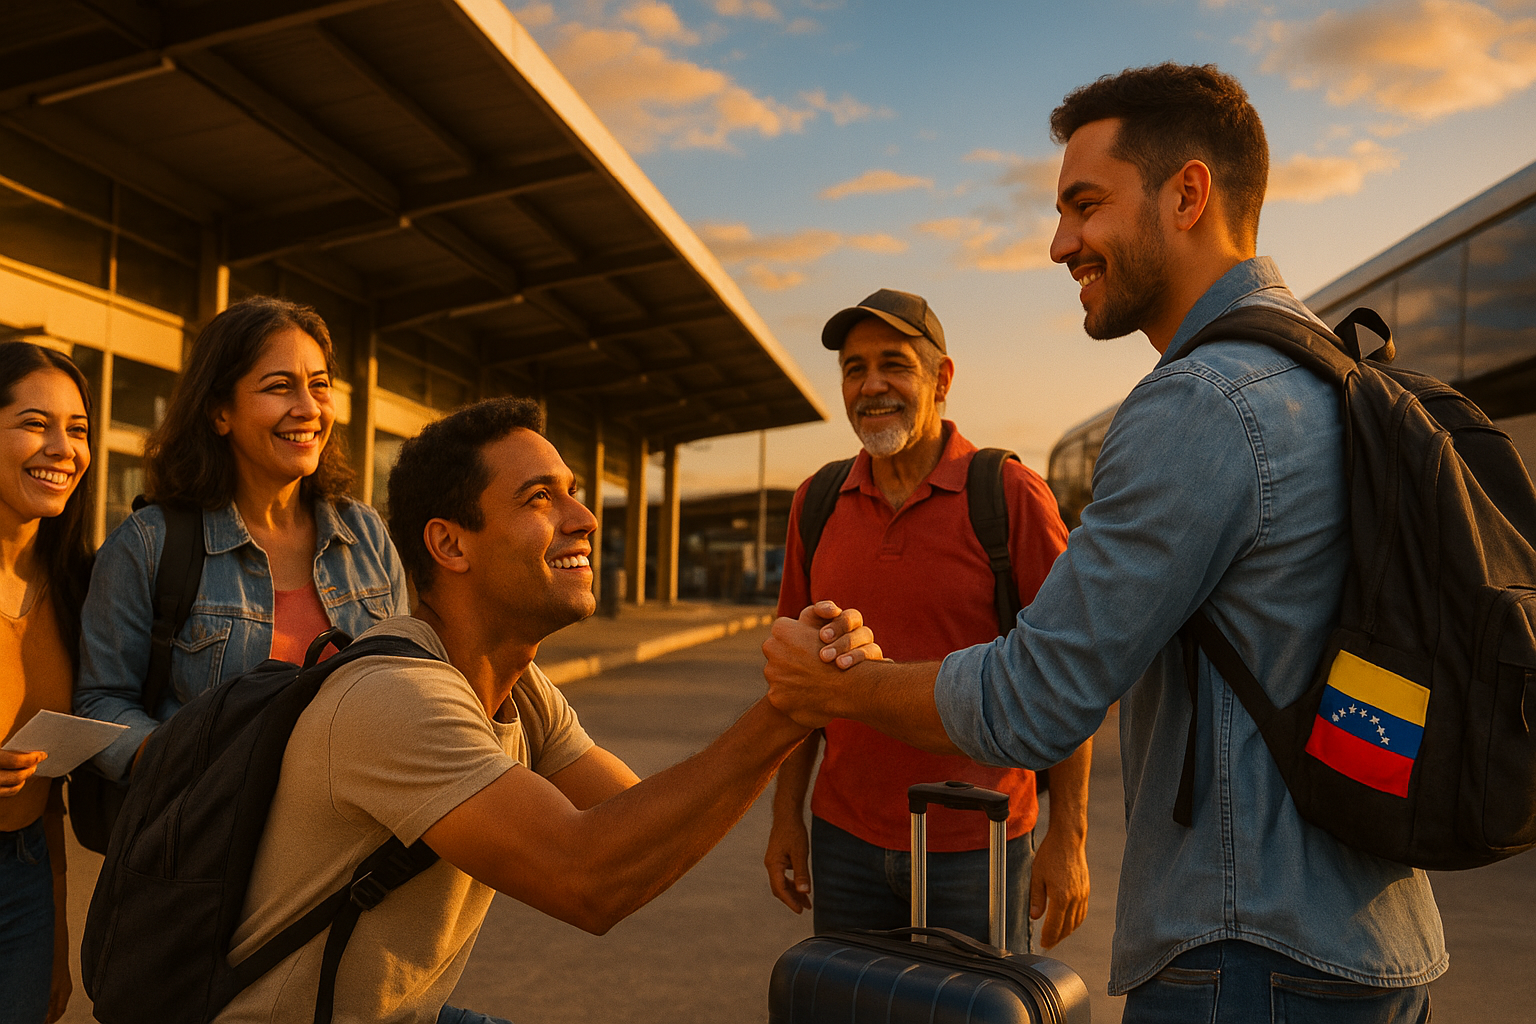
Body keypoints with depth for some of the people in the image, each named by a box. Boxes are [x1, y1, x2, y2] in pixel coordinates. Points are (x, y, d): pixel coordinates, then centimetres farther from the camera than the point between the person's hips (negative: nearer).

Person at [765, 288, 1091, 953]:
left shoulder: (1011, 497, -10)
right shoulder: (817, 505, 3)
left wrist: (1068, 836, -9)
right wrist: (786, 815, 7)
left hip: (977, 848, -3)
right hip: (845, 840, 4)